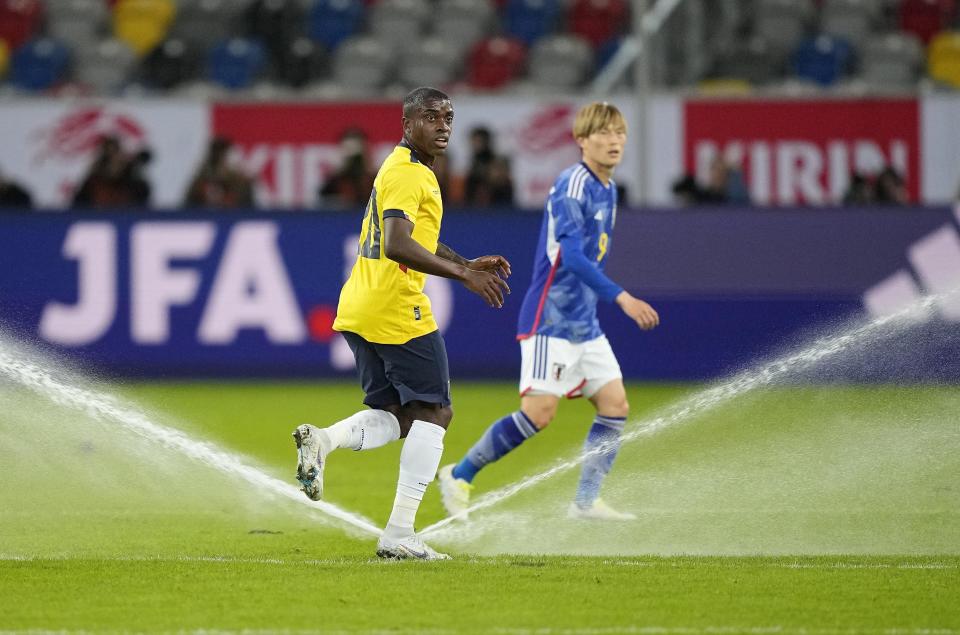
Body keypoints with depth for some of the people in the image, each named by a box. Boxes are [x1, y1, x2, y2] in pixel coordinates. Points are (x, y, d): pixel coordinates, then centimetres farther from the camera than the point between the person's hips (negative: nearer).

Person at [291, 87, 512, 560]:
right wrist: (464, 275, -24)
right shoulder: (408, 174, -14)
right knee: (432, 413, -1)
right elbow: (397, 246, -26)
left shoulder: (404, 169, 19)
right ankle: (399, 534, -4)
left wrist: (468, 264, 20)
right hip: (397, 310, -9)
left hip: (357, 310, 9)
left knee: (396, 416, 15)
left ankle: (322, 440, -10)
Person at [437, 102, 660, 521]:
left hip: (584, 323, 9)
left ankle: (586, 502, 5)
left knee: (615, 404, 1)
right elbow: (571, 255, -26)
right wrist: (621, 297, -32)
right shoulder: (572, 185, -16)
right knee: (539, 412, -13)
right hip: (551, 318, -9)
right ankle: (459, 477, 0)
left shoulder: (607, 189, 13)